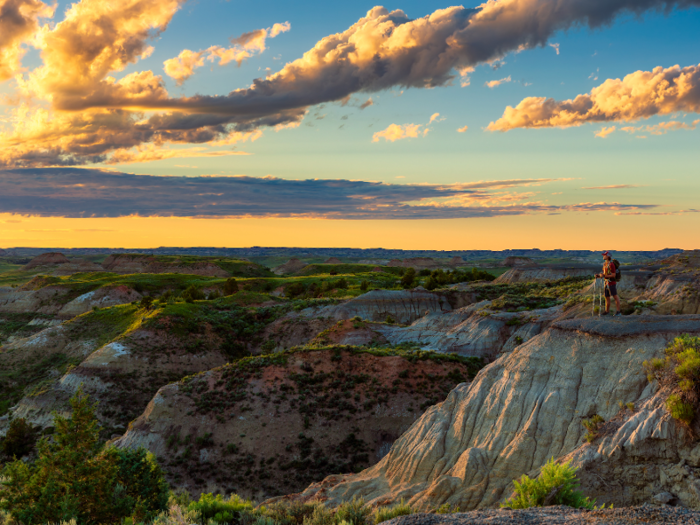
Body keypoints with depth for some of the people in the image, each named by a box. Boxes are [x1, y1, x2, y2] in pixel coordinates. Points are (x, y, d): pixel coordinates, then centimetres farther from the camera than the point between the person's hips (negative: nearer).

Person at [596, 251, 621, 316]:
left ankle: (619, 311, -8)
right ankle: (607, 311, 20)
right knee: (607, 297, 12)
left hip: (612, 283, -9)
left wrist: (604, 276, -24)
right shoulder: (604, 264, 13)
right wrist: (598, 275, 4)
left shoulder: (611, 264, -16)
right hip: (607, 283, 9)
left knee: (615, 296, -9)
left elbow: (613, 275, -18)